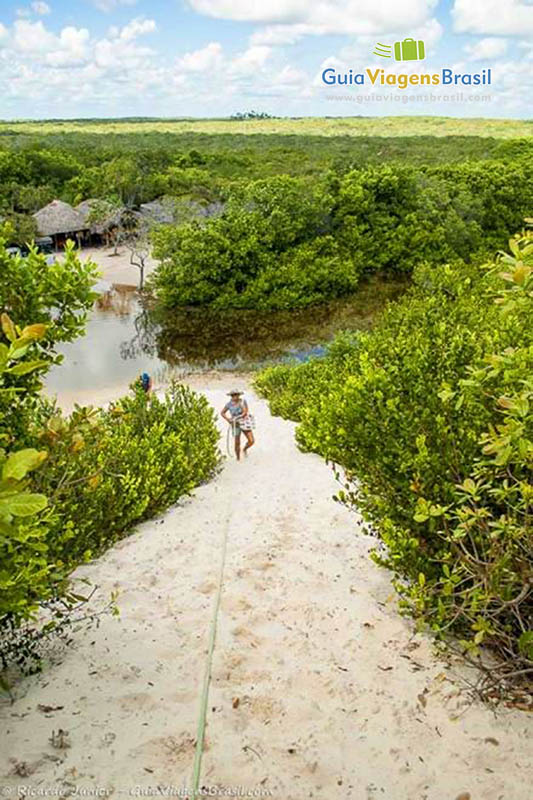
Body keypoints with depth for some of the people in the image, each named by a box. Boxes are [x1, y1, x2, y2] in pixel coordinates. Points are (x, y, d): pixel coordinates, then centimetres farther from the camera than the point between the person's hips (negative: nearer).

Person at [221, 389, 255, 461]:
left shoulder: (243, 401, -8)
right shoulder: (229, 404, -6)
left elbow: (246, 412, -15)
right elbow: (222, 413, 6)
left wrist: (238, 417, -27)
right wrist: (228, 419, -9)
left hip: (245, 423, 0)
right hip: (236, 424, 0)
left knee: (251, 441, -7)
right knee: (237, 443, -1)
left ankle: (245, 449, 25)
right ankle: (238, 459, 19)